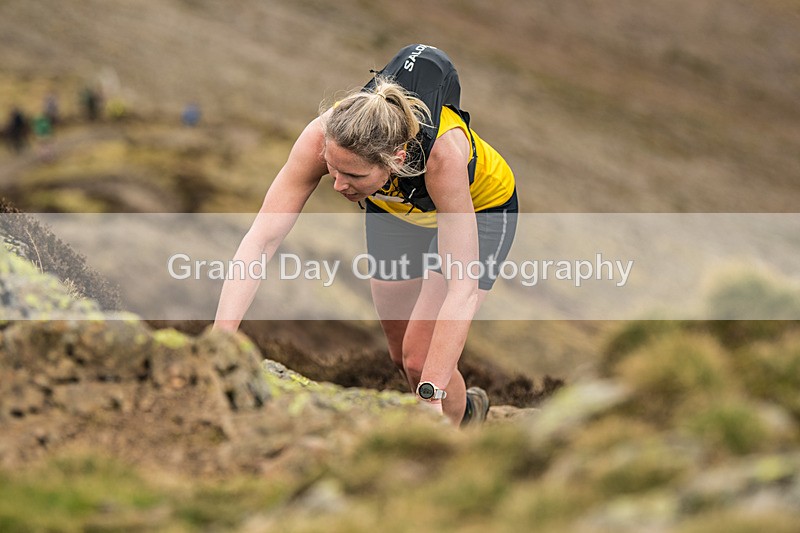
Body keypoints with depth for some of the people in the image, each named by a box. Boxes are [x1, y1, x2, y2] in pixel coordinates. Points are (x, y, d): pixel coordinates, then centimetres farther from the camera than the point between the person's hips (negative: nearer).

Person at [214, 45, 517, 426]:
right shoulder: (324, 137, -38)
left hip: (480, 207, -4)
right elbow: (259, 241, -39)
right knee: (399, 353, 12)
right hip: (395, 209, 4)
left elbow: (462, 288, -44)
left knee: (421, 360, -12)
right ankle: (469, 407, 41)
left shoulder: (443, 153, -45)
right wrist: (221, 338, -50)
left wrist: (432, 397, -49)